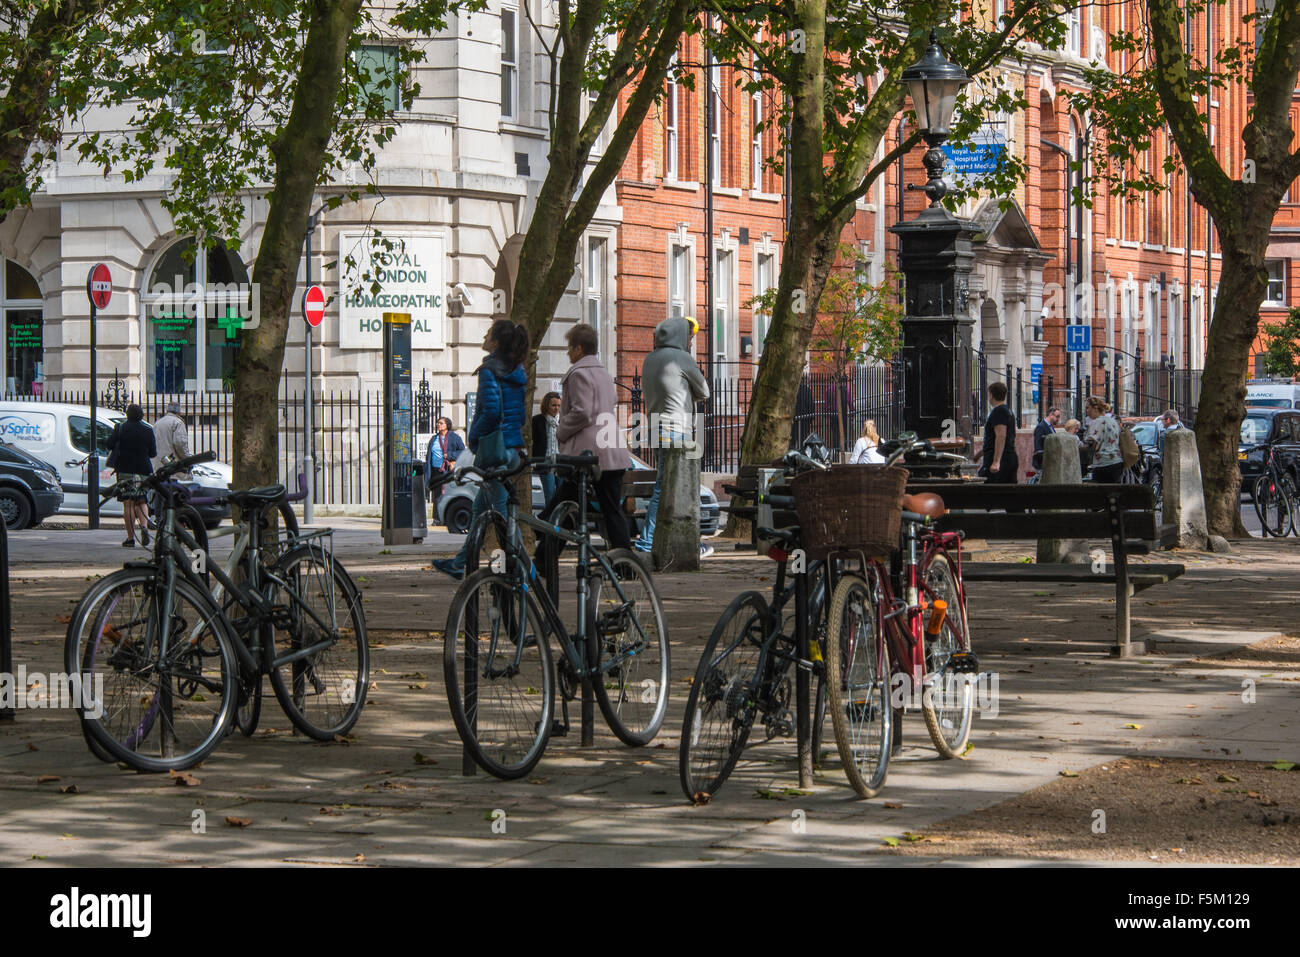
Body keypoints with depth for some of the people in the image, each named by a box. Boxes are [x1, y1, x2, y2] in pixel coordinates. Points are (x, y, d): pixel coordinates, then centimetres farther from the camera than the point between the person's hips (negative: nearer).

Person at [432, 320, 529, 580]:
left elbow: (491, 411, -22)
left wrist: (474, 438, -10)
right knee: (480, 507, 17)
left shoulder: (490, 370, -14)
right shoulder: (518, 371, 11)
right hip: (514, 447, 9)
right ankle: (460, 564, 27)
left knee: (502, 509, -4)